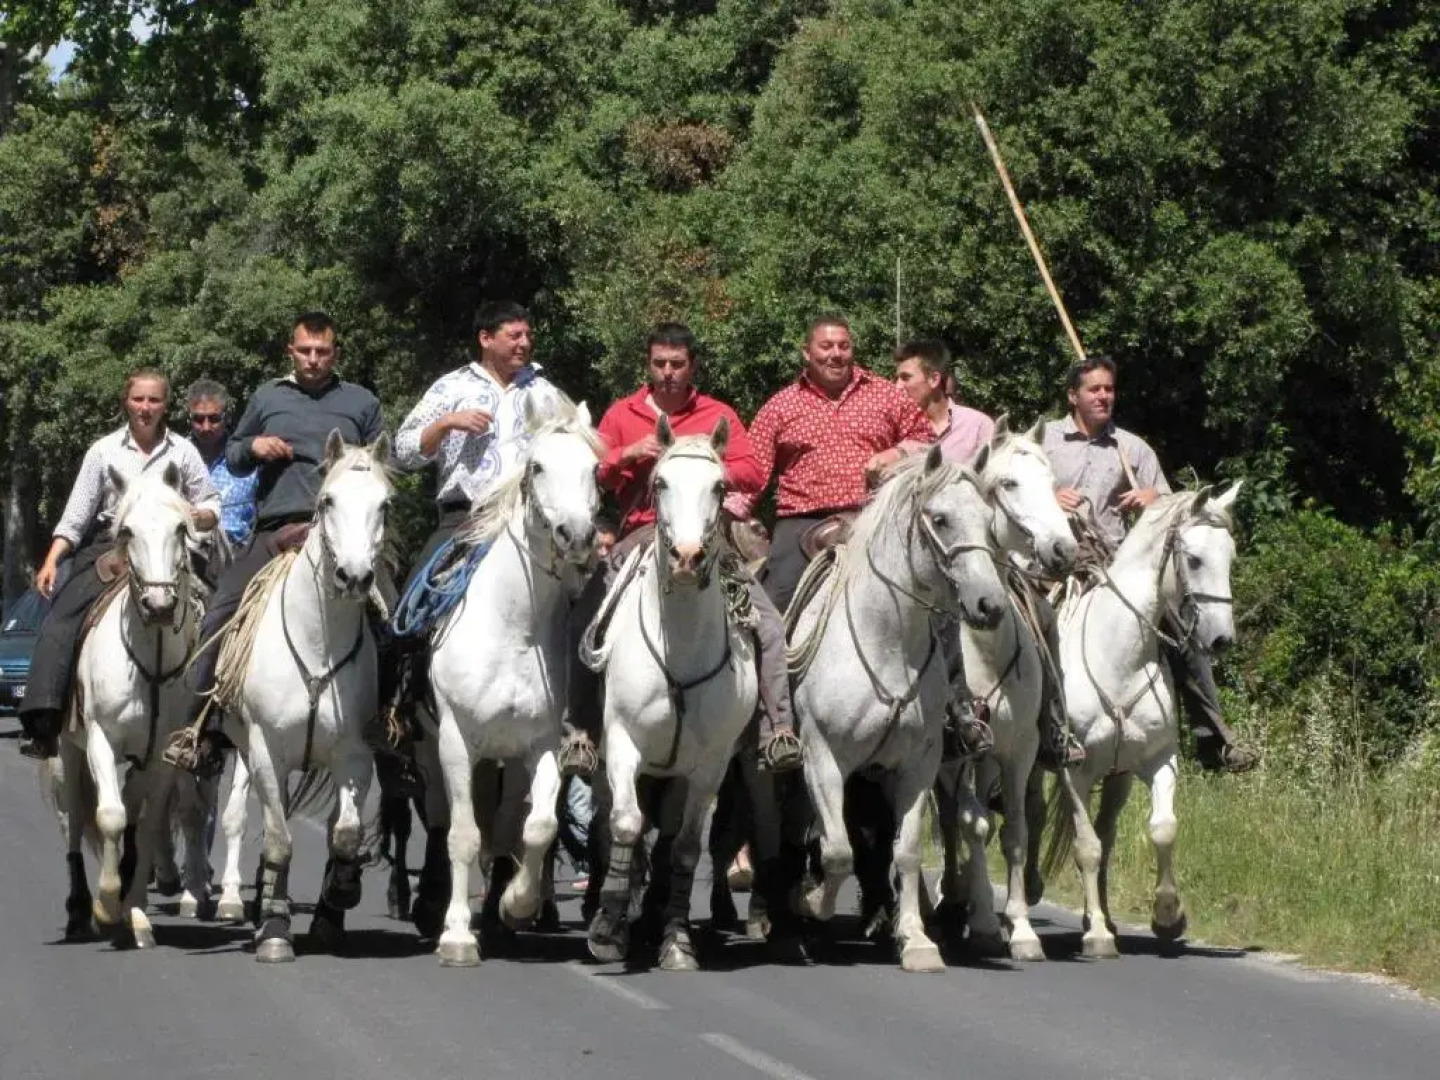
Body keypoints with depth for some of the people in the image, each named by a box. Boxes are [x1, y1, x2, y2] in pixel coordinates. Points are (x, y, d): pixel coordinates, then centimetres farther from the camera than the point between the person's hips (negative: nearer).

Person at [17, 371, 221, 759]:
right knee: (60, 621, -20)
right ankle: (42, 724, -28)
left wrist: (199, 517, -13)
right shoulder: (104, 450, 8)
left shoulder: (182, 451, 8)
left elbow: (211, 505, 11)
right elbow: (77, 513, 5)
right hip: (107, 548, -1)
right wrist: (51, 561, -6)